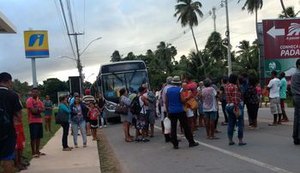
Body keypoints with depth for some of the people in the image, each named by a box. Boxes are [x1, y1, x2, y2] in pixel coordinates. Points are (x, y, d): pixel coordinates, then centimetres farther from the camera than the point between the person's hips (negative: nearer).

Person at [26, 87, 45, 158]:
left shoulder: (39, 100, 15)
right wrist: (39, 108, -2)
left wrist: (37, 109, -12)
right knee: (33, 137, -6)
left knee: (39, 137, 12)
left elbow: (43, 109, 4)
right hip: (33, 121, -8)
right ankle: (33, 153, -1)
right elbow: (33, 110, -18)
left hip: (39, 121, 8)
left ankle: (37, 151, 22)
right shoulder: (29, 100, -10)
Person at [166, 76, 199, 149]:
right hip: (180, 111, -4)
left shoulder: (168, 90, 6)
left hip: (171, 112, 4)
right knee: (186, 127, 4)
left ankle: (175, 144, 5)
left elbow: (166, 102, 8)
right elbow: (182, 100, -15)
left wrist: (167, 111, 14)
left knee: (173, 128, 6)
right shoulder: (180, 89, -8)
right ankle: (191, 142, 10)